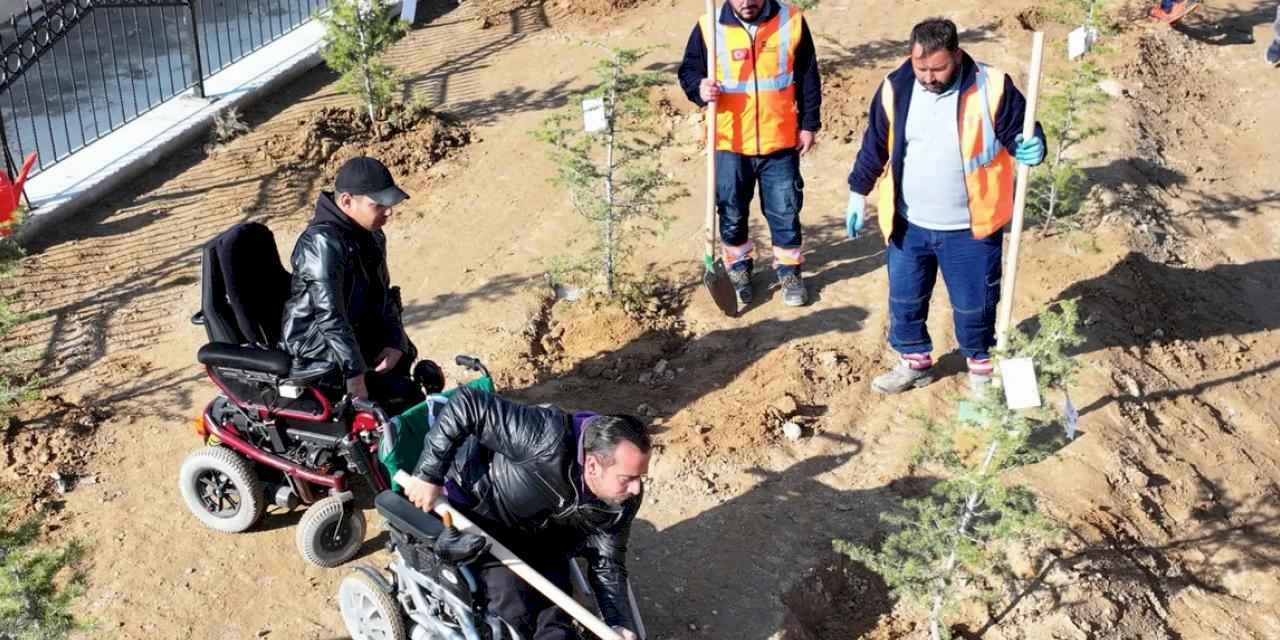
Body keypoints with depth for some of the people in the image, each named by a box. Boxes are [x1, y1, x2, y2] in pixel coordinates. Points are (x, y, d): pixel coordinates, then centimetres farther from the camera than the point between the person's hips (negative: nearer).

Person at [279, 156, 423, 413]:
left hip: (356, 333, 9)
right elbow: (329, 314, -29)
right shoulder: (322, 242, -22)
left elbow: (384, 294, 11)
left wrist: (395, 342, -5)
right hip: (316, 346, -9)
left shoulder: (371, 236, 6)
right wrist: (355, 373, -33)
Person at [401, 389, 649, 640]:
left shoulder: (622, 501, -19)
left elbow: (607, 564, -7)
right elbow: (466, 405, -38)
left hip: (540, 535, 5)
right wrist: (428, 475, -32)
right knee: (517, 615, -20)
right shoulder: (549, 440, -40)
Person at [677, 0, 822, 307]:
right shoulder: (709, 28, -7)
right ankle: (738, 270, 33)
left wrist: (808, 124, 4)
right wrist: (699, 89, -19)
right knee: (732, 213, 13)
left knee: (785, 211, 8)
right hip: (730, 143, 0)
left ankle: (790, 271, 26)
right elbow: (688, 70, 4)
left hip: (780, 142, 0)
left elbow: (808, 78, 4)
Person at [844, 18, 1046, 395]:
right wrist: (858, 194, 10)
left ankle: (981, 365, 36)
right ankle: (915, 362, 38)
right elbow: (874, 145, 6)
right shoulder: (896, 89, -6)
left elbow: (1018, 131, -5)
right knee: (904, 299, 16)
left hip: (970, 228, -3)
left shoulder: (991, 88, -15)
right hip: (908, 225, 3)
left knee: (974, 303, 11)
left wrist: (1031, 147, -29)